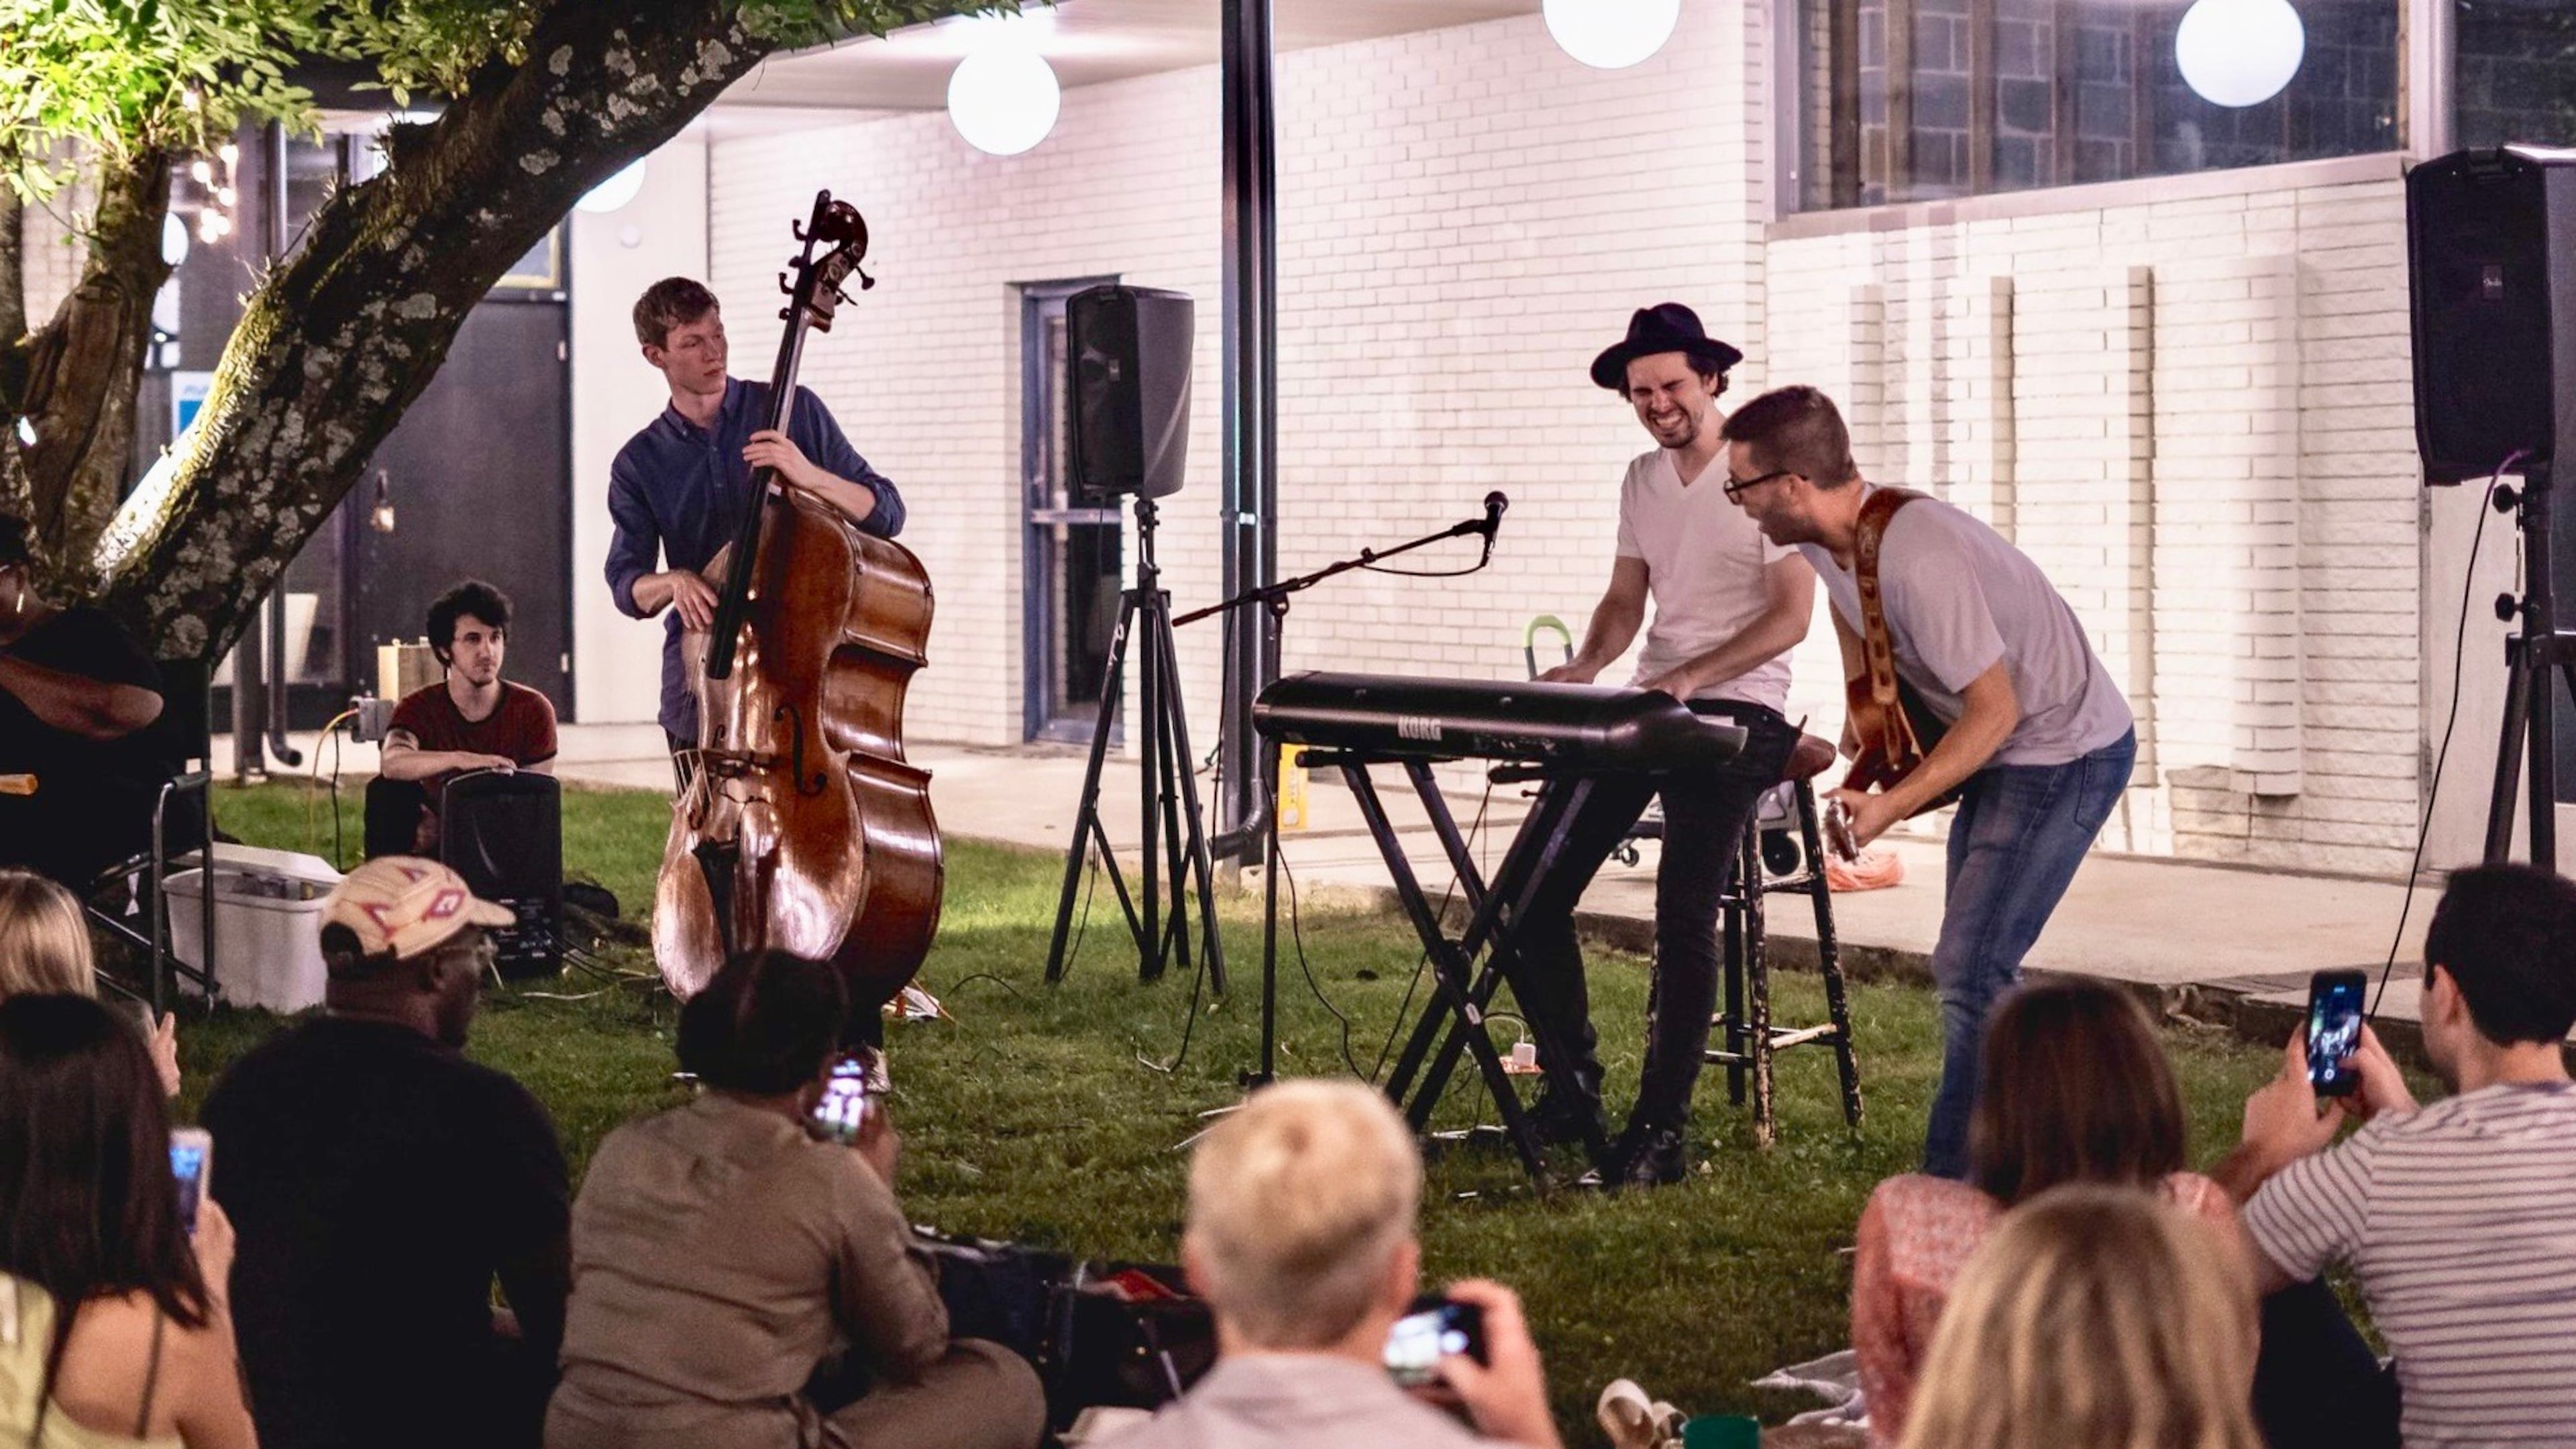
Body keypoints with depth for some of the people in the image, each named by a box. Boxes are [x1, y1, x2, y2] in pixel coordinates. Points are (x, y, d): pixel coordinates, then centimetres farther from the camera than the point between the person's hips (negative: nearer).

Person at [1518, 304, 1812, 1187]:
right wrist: (1584, 667, -3)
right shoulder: (1643, 480, 17)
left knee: (1685, 916, -19)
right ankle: (1573, 1081, 9)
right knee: (1532, 890, -6)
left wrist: (1690, 677, -24)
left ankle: (1660, 1130, -12)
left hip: (1735, 711, -7)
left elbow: (1792, 617, -11)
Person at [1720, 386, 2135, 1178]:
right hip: (2005, 754, 10)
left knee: (1970, 972, -16)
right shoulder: (1826, 540, -3)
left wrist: (1892, 805, -30)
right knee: (1970, 968, 15)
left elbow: (1995, 710, -28)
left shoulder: (1916, 558, -32)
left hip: (2067, 755, -10)